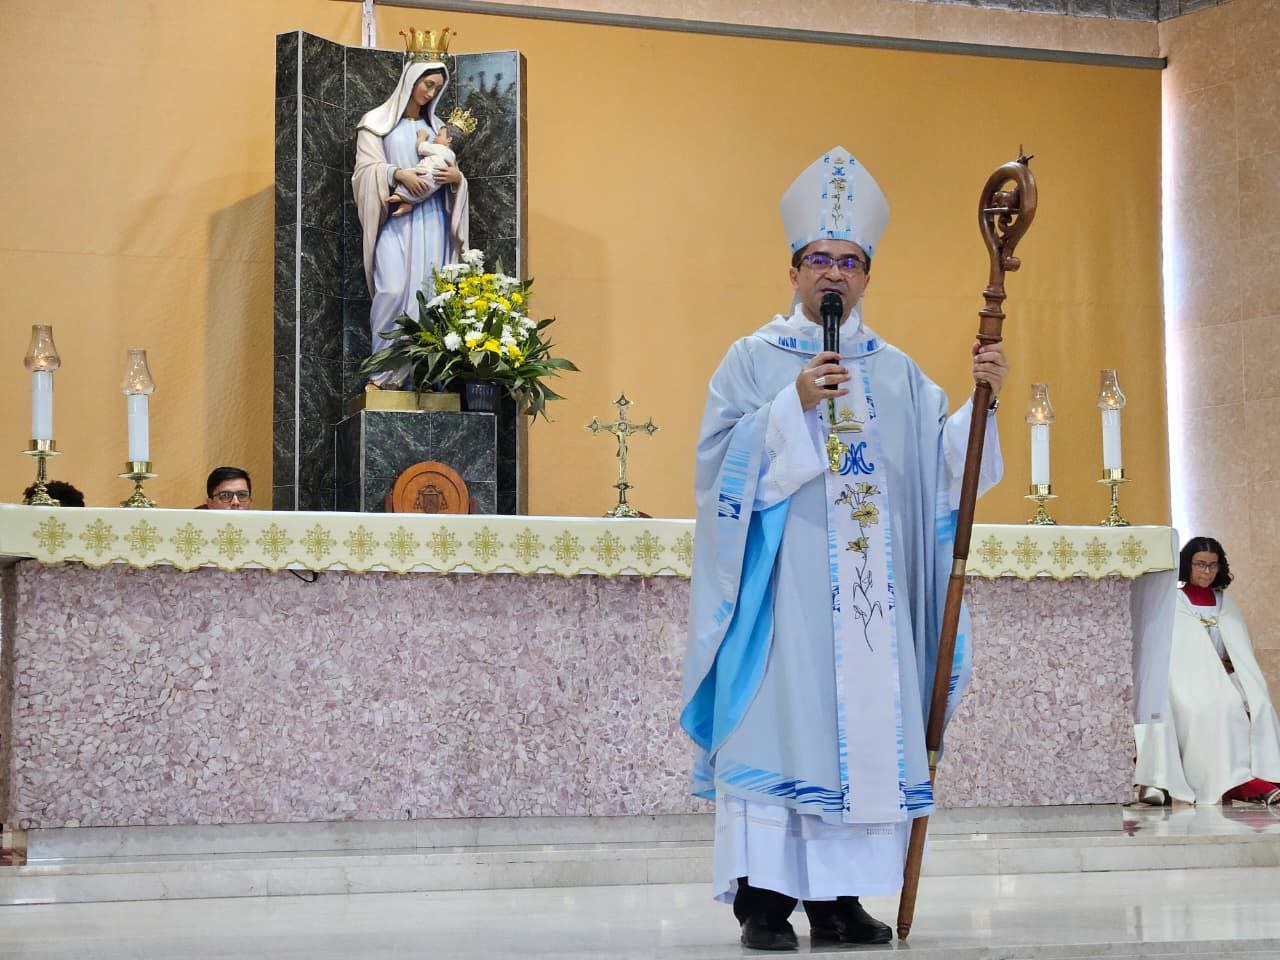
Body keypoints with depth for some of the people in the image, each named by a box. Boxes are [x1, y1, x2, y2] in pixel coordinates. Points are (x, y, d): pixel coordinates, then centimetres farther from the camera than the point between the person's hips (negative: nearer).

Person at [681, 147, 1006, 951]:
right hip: (785, 578, -4)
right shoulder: (755, 359, 5)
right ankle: (763, 896, -7)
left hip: (871, 587, 4)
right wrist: (793, 406, -16)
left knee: (868, 723, 1)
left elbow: (942, 461, 10)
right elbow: (725, 457, -6)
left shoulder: (897, 372, 16)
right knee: (780, 718, -9)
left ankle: (839, 894, 7)